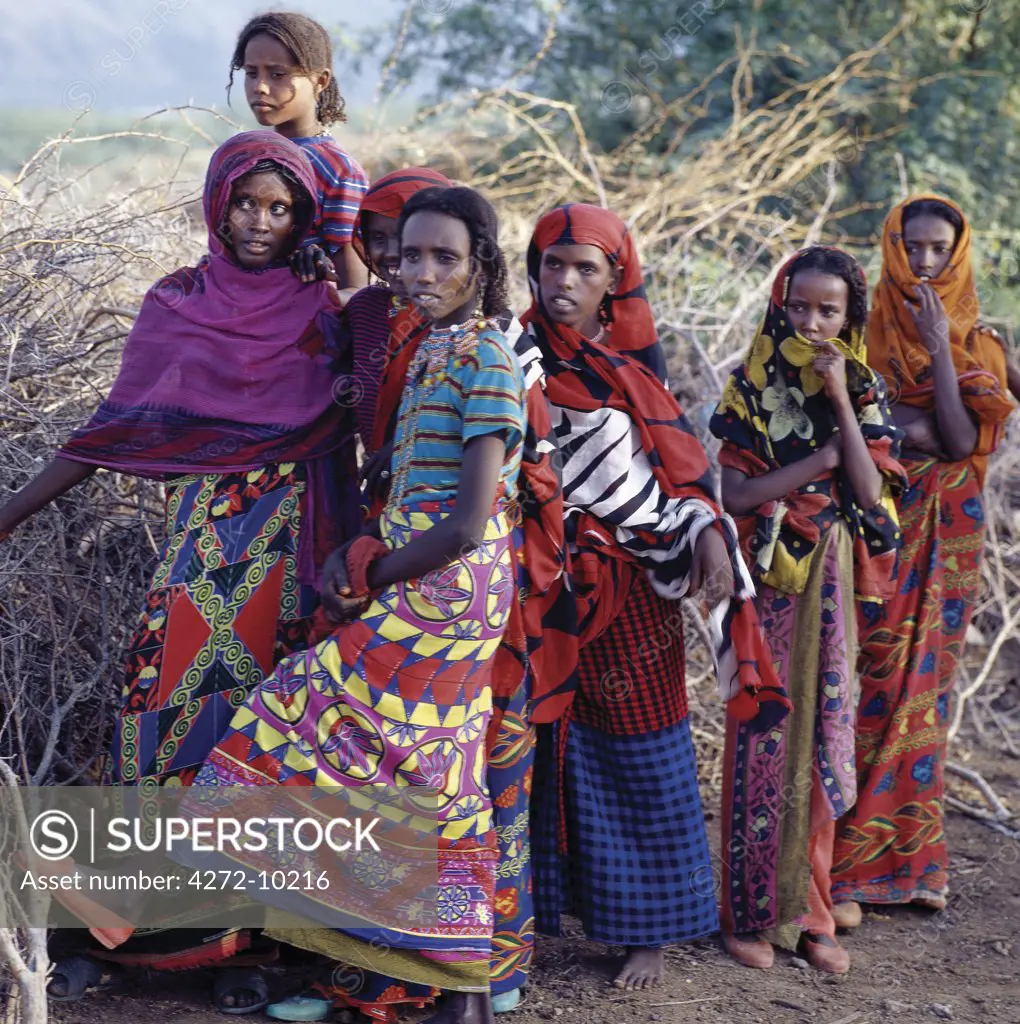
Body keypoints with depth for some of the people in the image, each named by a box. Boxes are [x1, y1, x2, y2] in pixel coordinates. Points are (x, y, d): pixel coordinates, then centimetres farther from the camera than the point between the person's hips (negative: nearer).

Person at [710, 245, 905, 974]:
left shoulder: (862, 391, 5)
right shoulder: (753, 389, -3)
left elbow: (871, 490, -8)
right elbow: (737, 494, -12)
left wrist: (840, 402, -13)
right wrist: (823, 458, -13)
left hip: (833, 586, 3)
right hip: (770, 581, -3)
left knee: (823, 739, 7)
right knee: (764, 740, 0)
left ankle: (809, 910, 18)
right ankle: (752, 912, 11)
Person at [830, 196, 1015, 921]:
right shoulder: (864, 331, 1)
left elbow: (960, 442, -9)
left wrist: (939, 350, -13)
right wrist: (915, 429, -15)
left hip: (945, 539, 3)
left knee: (924, 687, 7)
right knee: (864, 687, -6)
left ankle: (910, 857, 18)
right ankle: (841, 866, 0)